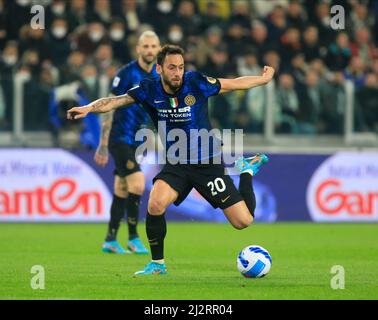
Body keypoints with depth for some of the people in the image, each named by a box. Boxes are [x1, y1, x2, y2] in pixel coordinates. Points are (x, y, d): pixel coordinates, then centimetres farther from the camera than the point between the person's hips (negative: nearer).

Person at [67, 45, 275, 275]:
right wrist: (89, 108, -38)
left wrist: (265, 79, 10)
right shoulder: (150, 91, -10)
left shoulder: (196, 83, -13)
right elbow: (116, 100, -20)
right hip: (176, 164, 1)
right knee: (155, 204, -29)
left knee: (243, 222, -2)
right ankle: (157, 264, -7)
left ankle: (247, 171, 29)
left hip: (208, 163, -1)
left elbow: (234, 84, 1)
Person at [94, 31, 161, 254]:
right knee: (137, 186, -16)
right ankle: (133, 238, -6)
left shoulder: (158, 77, 7)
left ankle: (111, 241, 18)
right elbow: (110, 108, -12)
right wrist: (103, 145, -14)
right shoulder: (127, 74, -13)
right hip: (120, 137, -7)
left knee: (122, 192, 11)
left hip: (136, 141, 7)